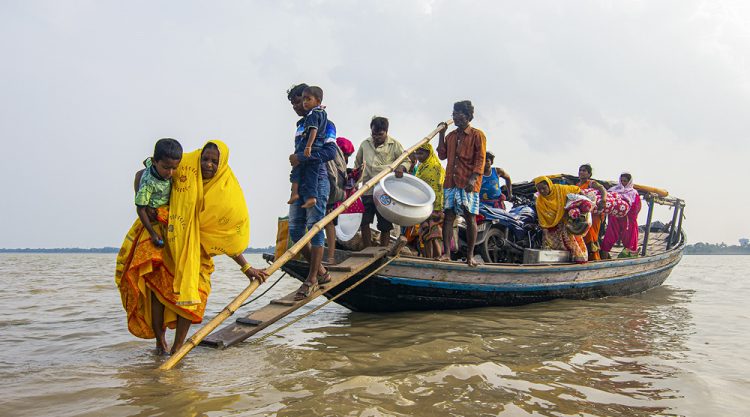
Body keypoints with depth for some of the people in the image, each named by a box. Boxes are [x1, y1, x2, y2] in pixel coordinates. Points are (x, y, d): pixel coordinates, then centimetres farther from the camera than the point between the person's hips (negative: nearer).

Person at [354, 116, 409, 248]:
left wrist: (401, 167, -17)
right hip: (368, 190, 2)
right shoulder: (365, 144, 12)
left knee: (385, 225, 3)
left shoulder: (394, 145, 4)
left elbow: (406, 160, 4)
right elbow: (357, 164, 23)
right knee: (364, 221, -5)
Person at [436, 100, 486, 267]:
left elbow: (480, 159, -7)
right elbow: (442, 155, 14)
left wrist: (473, 178, -19)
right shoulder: (451, 136, 18)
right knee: (448, 216, 1)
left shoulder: (477, 135, -1)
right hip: (450, 182, 6)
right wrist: (441, 134, 9)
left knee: (470, 217, -4)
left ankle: (470, 255, 0)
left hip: (468, 184, -5)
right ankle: (446, 253, 2)